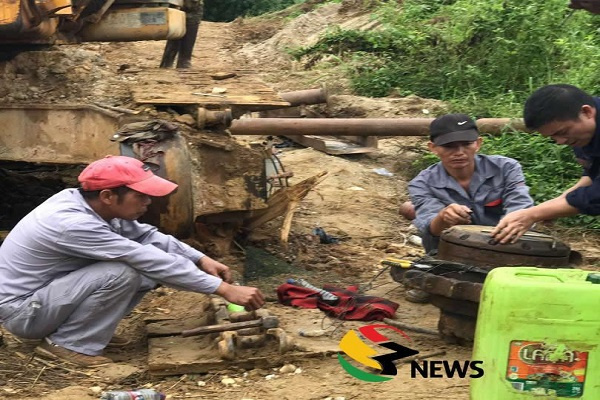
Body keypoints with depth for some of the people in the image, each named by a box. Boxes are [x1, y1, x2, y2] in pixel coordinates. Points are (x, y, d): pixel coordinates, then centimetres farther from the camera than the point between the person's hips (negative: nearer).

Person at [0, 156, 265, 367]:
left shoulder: (83, 202, -6)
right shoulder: (74, 224, -32)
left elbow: (146, 235, 5)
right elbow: (152, 260, -32)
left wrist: (201, 259, -8)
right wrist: (224, 289, -29)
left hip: (44, 291, 9)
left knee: (146, 269, -3)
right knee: (122, 273, -28)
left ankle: (85, 329, 7)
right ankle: (67, 343, -11)